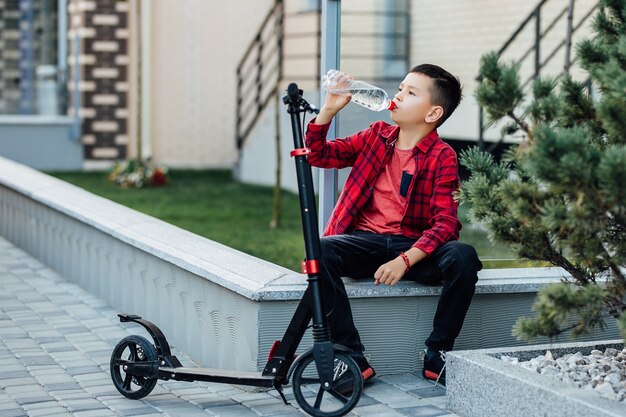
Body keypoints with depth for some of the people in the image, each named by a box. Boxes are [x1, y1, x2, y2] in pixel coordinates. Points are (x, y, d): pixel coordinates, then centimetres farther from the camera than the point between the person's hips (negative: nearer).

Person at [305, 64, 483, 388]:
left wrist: (404, 260, -27)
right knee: (322, 251, -29)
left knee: (463, 258, -31)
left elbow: (445, 223, -12)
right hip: (364, 242, 3)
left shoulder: (442, 157, -3)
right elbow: (317, 154, 12)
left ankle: (437, 355, -12)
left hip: (415, 248, -2)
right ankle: (353, 358, -25)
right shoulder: (377, 136, 11)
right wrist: (329, 108, -4)